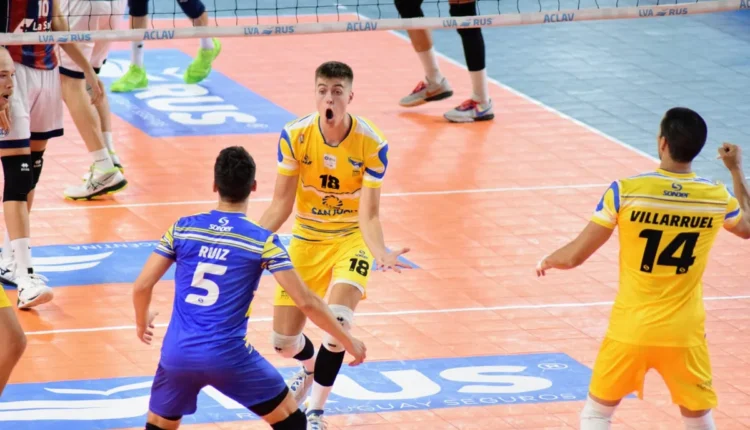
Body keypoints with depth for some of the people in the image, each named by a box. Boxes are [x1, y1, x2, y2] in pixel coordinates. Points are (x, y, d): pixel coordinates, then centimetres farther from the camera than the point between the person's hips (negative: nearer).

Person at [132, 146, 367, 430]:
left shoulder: (183, 228, 3)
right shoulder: (263, 241, -4)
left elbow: (141, 287, 3)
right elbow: (306, 301, -6)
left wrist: (142, 321, 25)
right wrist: (347, 341, 6)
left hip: (177, 354, 3)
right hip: (228, 358, -3)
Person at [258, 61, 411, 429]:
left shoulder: (372, 144, -19)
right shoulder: (294, 136, -14)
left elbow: (368, 215, -19)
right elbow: (281, 205, -8)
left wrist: (379, 252, -39)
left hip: (351, 238, -2)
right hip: (307, 239, 2)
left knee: (338, 321, -27)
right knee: (284, 342, 3)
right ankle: (310, 369, 43)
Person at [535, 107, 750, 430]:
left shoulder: (625, 192, -15)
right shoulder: (717, 197, -6)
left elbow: (574, 256, -10)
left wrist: (547, 261, 13)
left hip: (630, 329, -2)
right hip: (684, 332, 2)